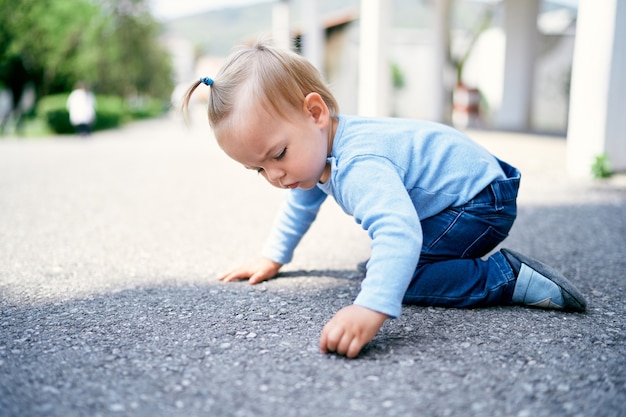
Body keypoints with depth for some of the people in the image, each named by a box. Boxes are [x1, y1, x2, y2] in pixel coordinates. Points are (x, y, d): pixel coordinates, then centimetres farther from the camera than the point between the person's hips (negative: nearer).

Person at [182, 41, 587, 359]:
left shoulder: (359, 166, -36)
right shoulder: (316, 151, -2)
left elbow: (399, 231, -51)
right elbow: (302, 203, 18)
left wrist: (371, 308, -63)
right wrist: (272, 259, 17)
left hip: (481, 201, -10)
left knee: (394, 275, -23)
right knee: (383, 266, 17)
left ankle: (509, 277, -17)